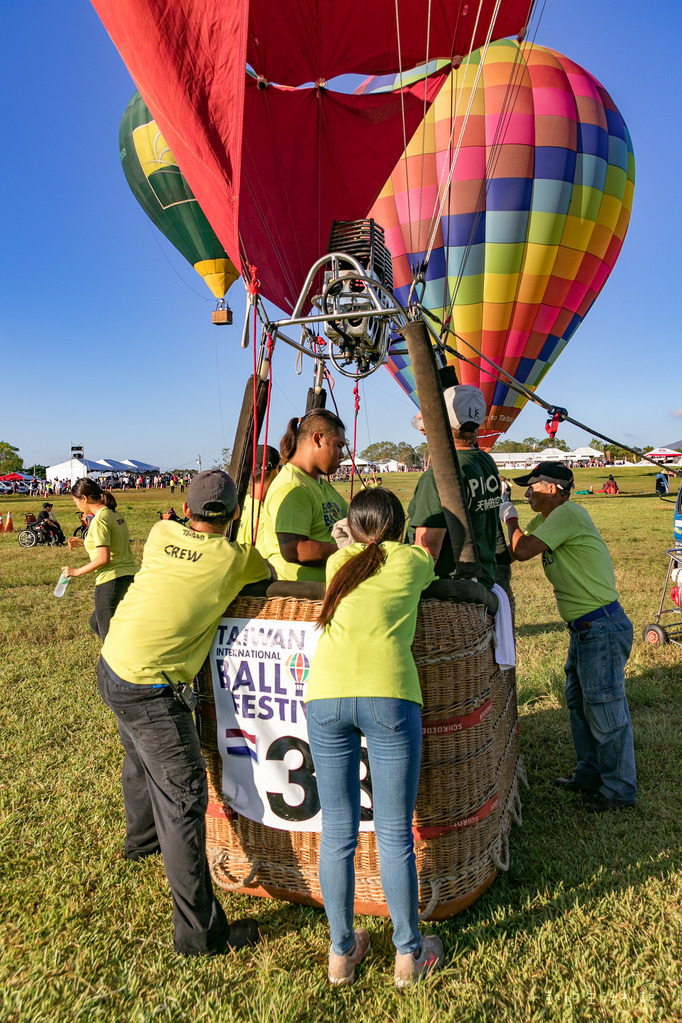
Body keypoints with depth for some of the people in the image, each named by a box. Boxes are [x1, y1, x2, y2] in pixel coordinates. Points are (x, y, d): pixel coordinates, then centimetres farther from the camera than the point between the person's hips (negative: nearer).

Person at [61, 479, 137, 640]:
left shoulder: (99, 520, -15)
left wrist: (77, 572, -9)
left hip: (112, 580, -9)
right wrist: (85, 543, 21)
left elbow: (104, 558, -20)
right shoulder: (116, 514, 11)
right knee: (95, 624, 23)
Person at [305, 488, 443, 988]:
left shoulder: (338, 561, 21)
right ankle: (409, 954, 29)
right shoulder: (414, 561, 16)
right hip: (388, 694, -2)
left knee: (337, 832, 14)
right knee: (395, 835, 12)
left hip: (325, 694, 3)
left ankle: (342, 953, 31)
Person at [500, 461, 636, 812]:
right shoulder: (544, 520, 12)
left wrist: (510, 518, -8)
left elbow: (522, 551, -23)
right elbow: (517, 545, 17)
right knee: (579, 705, 21)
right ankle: (589, 776, 37)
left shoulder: (568, 513, -19)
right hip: (584, 628, 10)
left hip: (602, 628, -10)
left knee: (605, 711, 2)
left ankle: (619, 790, 20)